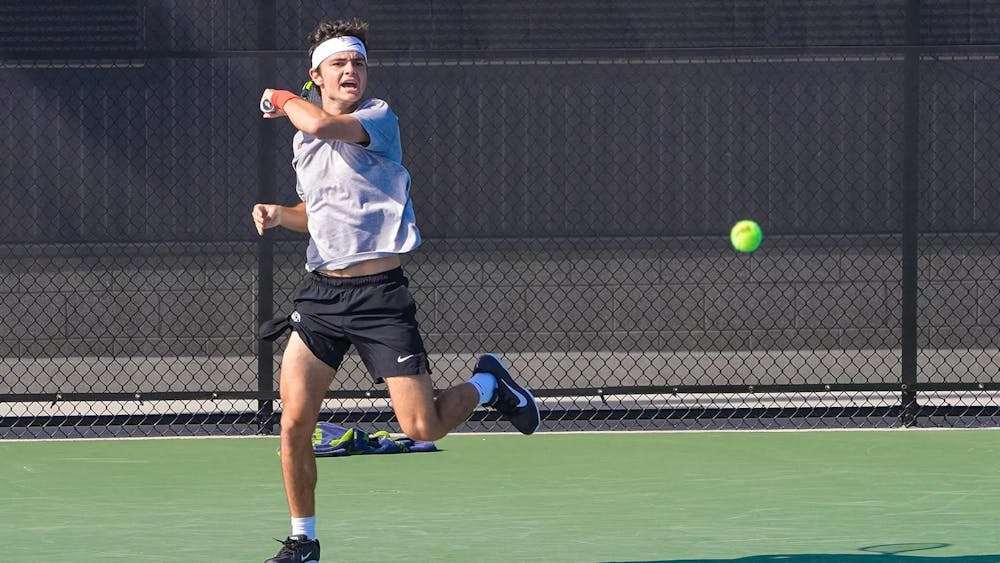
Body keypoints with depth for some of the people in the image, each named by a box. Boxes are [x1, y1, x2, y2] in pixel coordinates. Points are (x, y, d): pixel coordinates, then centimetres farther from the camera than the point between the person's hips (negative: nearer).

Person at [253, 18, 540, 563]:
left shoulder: (379, 117, -7)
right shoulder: (302, 143, 14)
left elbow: (323, 124, -27)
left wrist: (285, 101, -6)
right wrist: (280, 214, 8)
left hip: (379, 293, -5)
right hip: (320, 291, 5)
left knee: (423, 428, -7)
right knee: (294, 421, -6)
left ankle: (486, 384, 24)